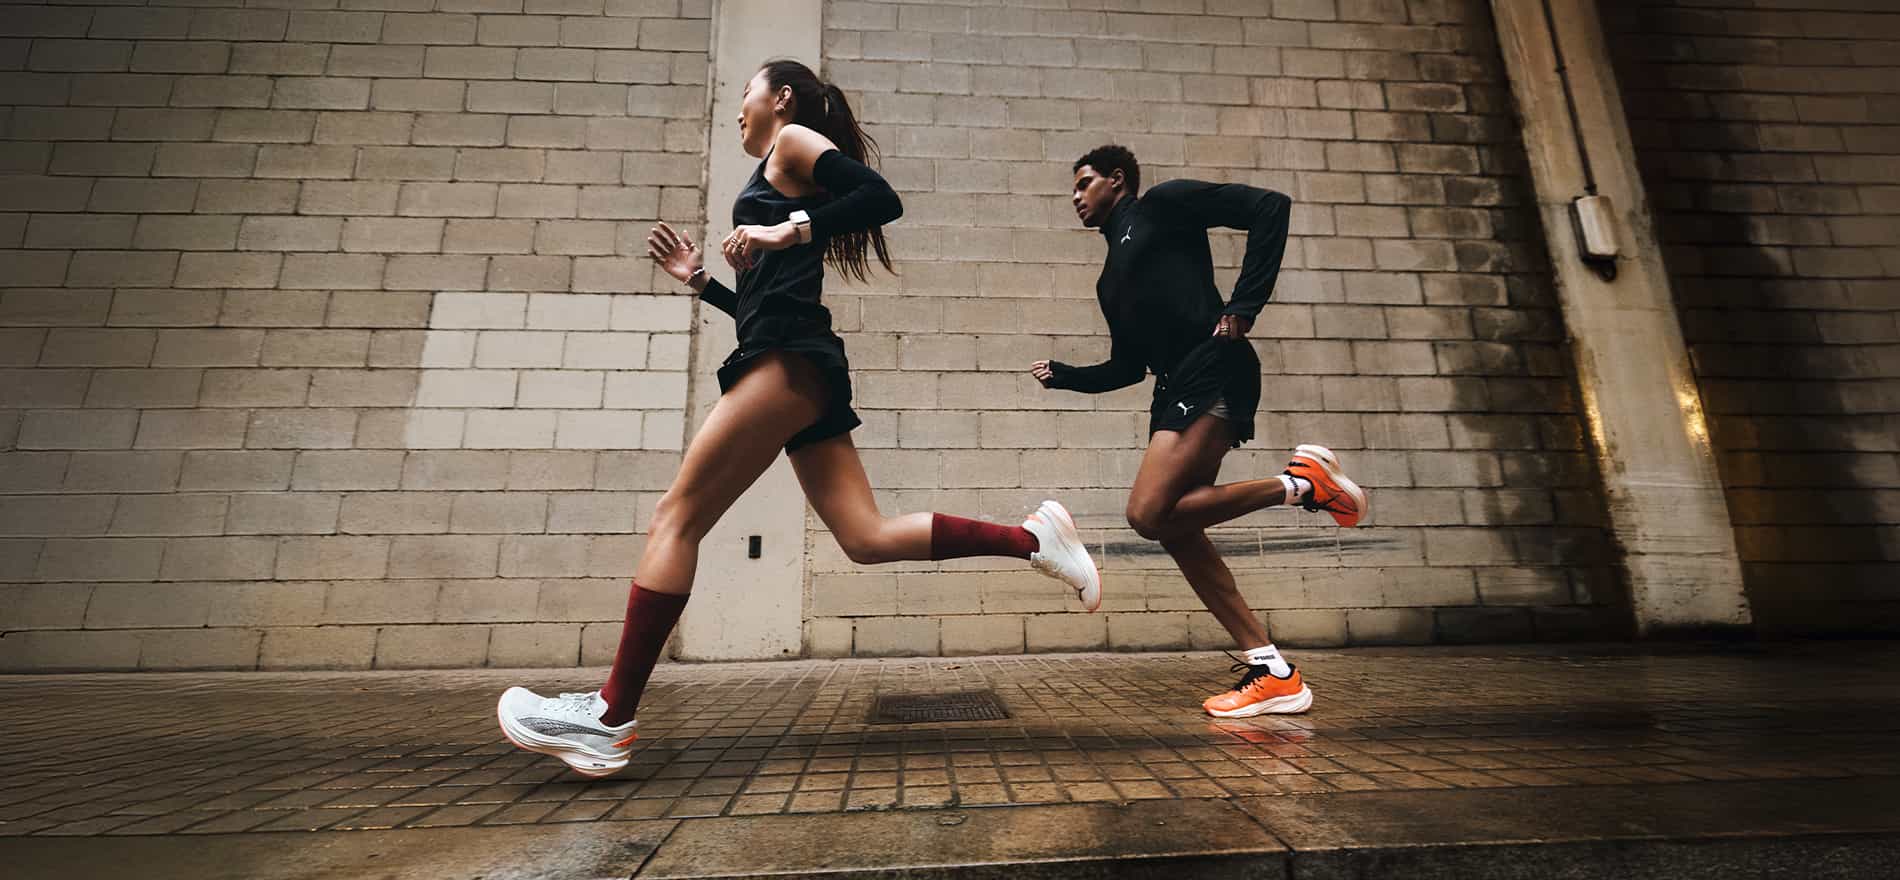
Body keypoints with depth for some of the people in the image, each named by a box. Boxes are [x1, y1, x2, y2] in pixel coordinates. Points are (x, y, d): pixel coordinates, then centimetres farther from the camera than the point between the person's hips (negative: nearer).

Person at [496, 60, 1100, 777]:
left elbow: (882, 198, -11)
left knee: (677, 516, -9)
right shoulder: (779, 188, 32)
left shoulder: (795, 140, 8)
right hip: (805, 369, 10)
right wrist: (700, 279, 27)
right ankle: (1032, 539, -1)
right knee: (867, 537, 1)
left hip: (790, 362, -10)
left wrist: (790, 230, -16)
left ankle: (610, 718, -7)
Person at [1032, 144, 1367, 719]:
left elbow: (1270, 207, -2)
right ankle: (1273, 671, 5)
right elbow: (1128, 367, 30)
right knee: (1175, 527, -1)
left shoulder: (1162, 205, 8)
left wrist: (1243, 307, -12)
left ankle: (1301, 484, -7)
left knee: (1149, 512, -22)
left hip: (1214, 372, -8)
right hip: (1175, 390, 8)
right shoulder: (1110, 280, 28)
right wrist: (1063, 375, 18)